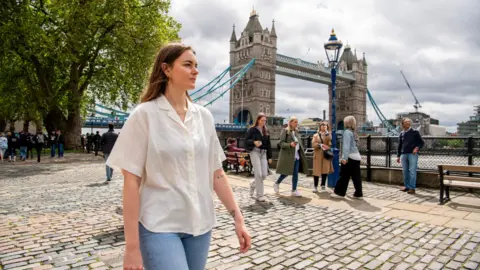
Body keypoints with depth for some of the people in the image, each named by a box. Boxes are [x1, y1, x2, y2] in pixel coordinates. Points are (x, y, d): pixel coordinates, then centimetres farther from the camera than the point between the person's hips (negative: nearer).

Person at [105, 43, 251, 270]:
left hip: (200, 224, 5)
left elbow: (216, 173, 6)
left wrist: (238, 218, 4)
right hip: (159, 226, -4)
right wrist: (132, 246, -11)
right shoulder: (145, 115, -9)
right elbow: (131, 182, -10)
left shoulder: (204, 116, 3)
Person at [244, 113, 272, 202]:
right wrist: (254, 142, -24)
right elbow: (246, 140, -5)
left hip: (263, 153, 6)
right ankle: (259, 195, 0)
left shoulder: (266, 131, 15)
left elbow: (268, 144, 16)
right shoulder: (252, 129, -1)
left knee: (264, 174, 1)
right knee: (258, 174, -9)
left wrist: (269, 156, 12)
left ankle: (253, 184, 31)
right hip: (255, 152, -5)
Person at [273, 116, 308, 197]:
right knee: (286, 172, 1)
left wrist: (302, 152, 13)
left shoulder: (297, 131, 13)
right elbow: (281, 143, -12)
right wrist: (290, 145, -26)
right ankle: (276, 183, 26)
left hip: (296, 155, 6)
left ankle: (294, 190, 11)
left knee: (295, 173, 3)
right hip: (288, 155, -6)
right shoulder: (285, 131, -7)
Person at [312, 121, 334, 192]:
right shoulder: (316, 135, 8)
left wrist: (326, 132, -11)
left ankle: (323, 185, 13)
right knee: (317, 170, -3)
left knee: (325, 170, -2)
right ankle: (315, 186, 4)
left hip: (326, 154, 1)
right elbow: (313, 144, -3)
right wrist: (321, 145, -16)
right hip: (318, 155, -1)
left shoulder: (328, 135, 13)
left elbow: (329, 141, -10)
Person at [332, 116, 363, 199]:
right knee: (356, 176, 9)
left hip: (350, 157, -8)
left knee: (344, 175, 0)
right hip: (356, 156, 8)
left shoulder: (347, 132, -9)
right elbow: (353, 145, 16)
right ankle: (358, 194, 11)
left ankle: (339, 192, 7)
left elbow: (346, 146, -18)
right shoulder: (353, 132, 15)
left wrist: (344, 157, -22)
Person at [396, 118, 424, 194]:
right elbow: (399, 145, 18)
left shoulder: (415, 132, 2)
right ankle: (407, 186, 18)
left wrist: (417, 148, -15)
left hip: (412, 154, -5)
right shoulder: (402, 133, 14)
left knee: (412, 171, -6)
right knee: (405, 171, 8)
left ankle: (412, 188, -3)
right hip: (404, 154, 5)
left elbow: (422, 142, 4)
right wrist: (398, 156, 14)